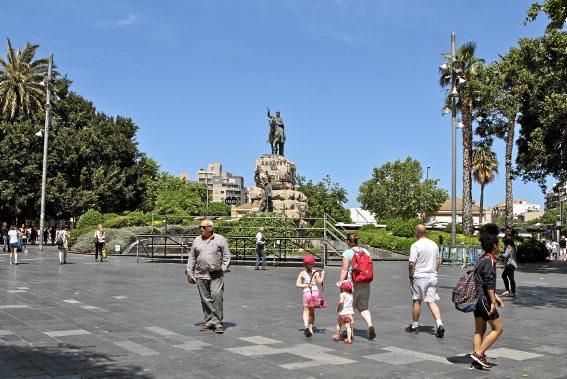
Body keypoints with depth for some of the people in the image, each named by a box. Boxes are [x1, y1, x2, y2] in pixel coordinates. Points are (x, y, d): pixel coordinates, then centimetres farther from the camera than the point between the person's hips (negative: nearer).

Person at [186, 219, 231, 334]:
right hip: (201, 275, 3)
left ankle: (217, 322, -5)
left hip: (216, 275, -3)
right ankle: (208, 322, 15)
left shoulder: (220, 239, 4)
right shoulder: (197, 240, 13)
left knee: (217, 297, -11)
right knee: (205, 300, 5)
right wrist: (189, 273, 10)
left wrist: (222, 270, -3)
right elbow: (191, 258, 16)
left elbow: (226, 257, 5)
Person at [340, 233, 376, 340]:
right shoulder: (365, 251, 7)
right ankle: (370, 326, -9)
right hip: (365, 283, 5)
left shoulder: (347, 253, -9)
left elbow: (344, 270, -13)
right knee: (363, 308, 12)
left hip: (352, 283, -5)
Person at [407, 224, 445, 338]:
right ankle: (440, 324, -11)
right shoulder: (434, 245, 8)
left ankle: (415, 326, 19)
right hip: (432, 277, 5)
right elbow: (438, 261, 15)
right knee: (432, 301, 5)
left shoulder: (415, 245, -13)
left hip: (419, 277, -5)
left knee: (417, 301, 8)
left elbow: (411, 264, -16)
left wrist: (411, 276, -4)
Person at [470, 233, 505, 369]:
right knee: (498, 328, -1)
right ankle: (478, 353, -6)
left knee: (479, 330, 12)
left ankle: (477, 356, 12)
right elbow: (489, 283, -21)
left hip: (477, 298, 9)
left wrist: (496, 296, 27)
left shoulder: (482, 259, 15)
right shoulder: (489, 261, -15)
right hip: (484, 299, -9)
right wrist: (493, 302, -19)